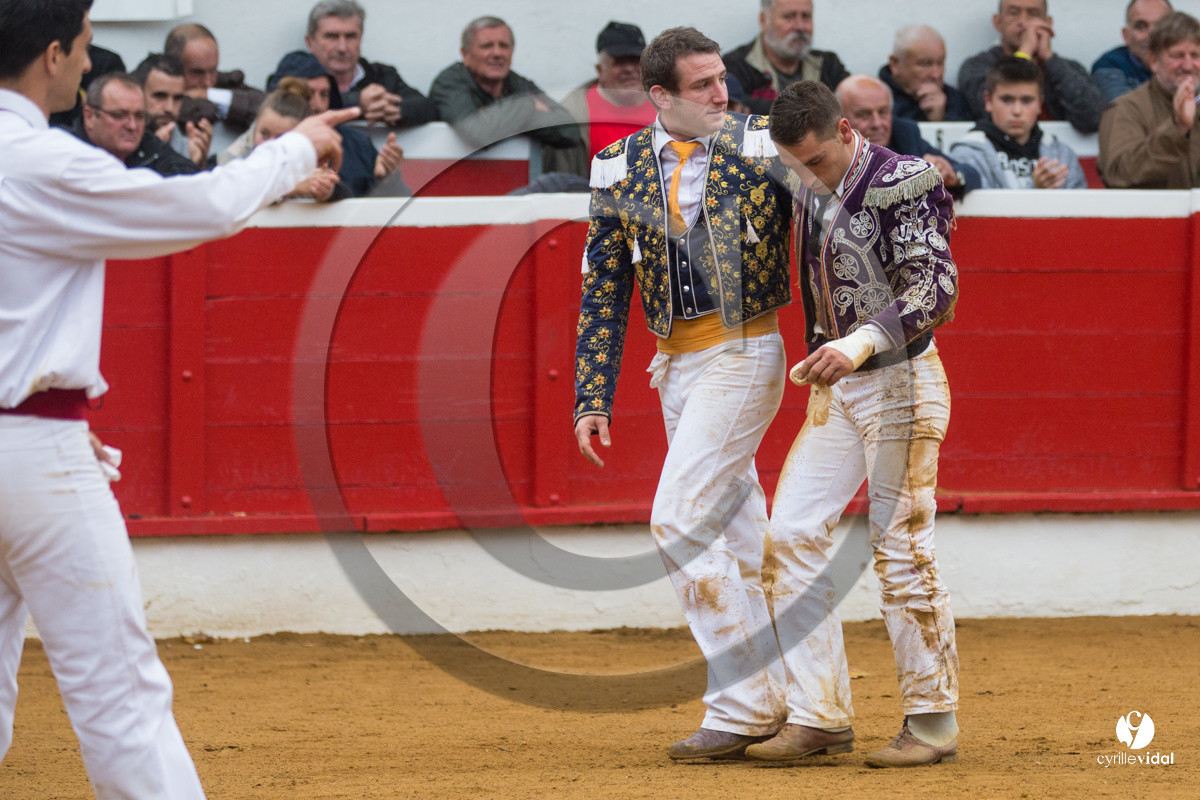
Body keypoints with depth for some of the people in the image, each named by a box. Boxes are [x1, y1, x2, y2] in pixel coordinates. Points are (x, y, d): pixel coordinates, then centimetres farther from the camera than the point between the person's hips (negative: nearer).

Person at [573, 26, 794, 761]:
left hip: (744, 356, -5)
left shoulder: (764, 148, -7)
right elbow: (603, 290, 8)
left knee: (680, 520, -14)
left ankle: (742, 707, -9)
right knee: (734, 533, 12)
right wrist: (594, 398, 5)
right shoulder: (621, 170, 3)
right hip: (675, 365, 5)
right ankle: (768, 704, 21)